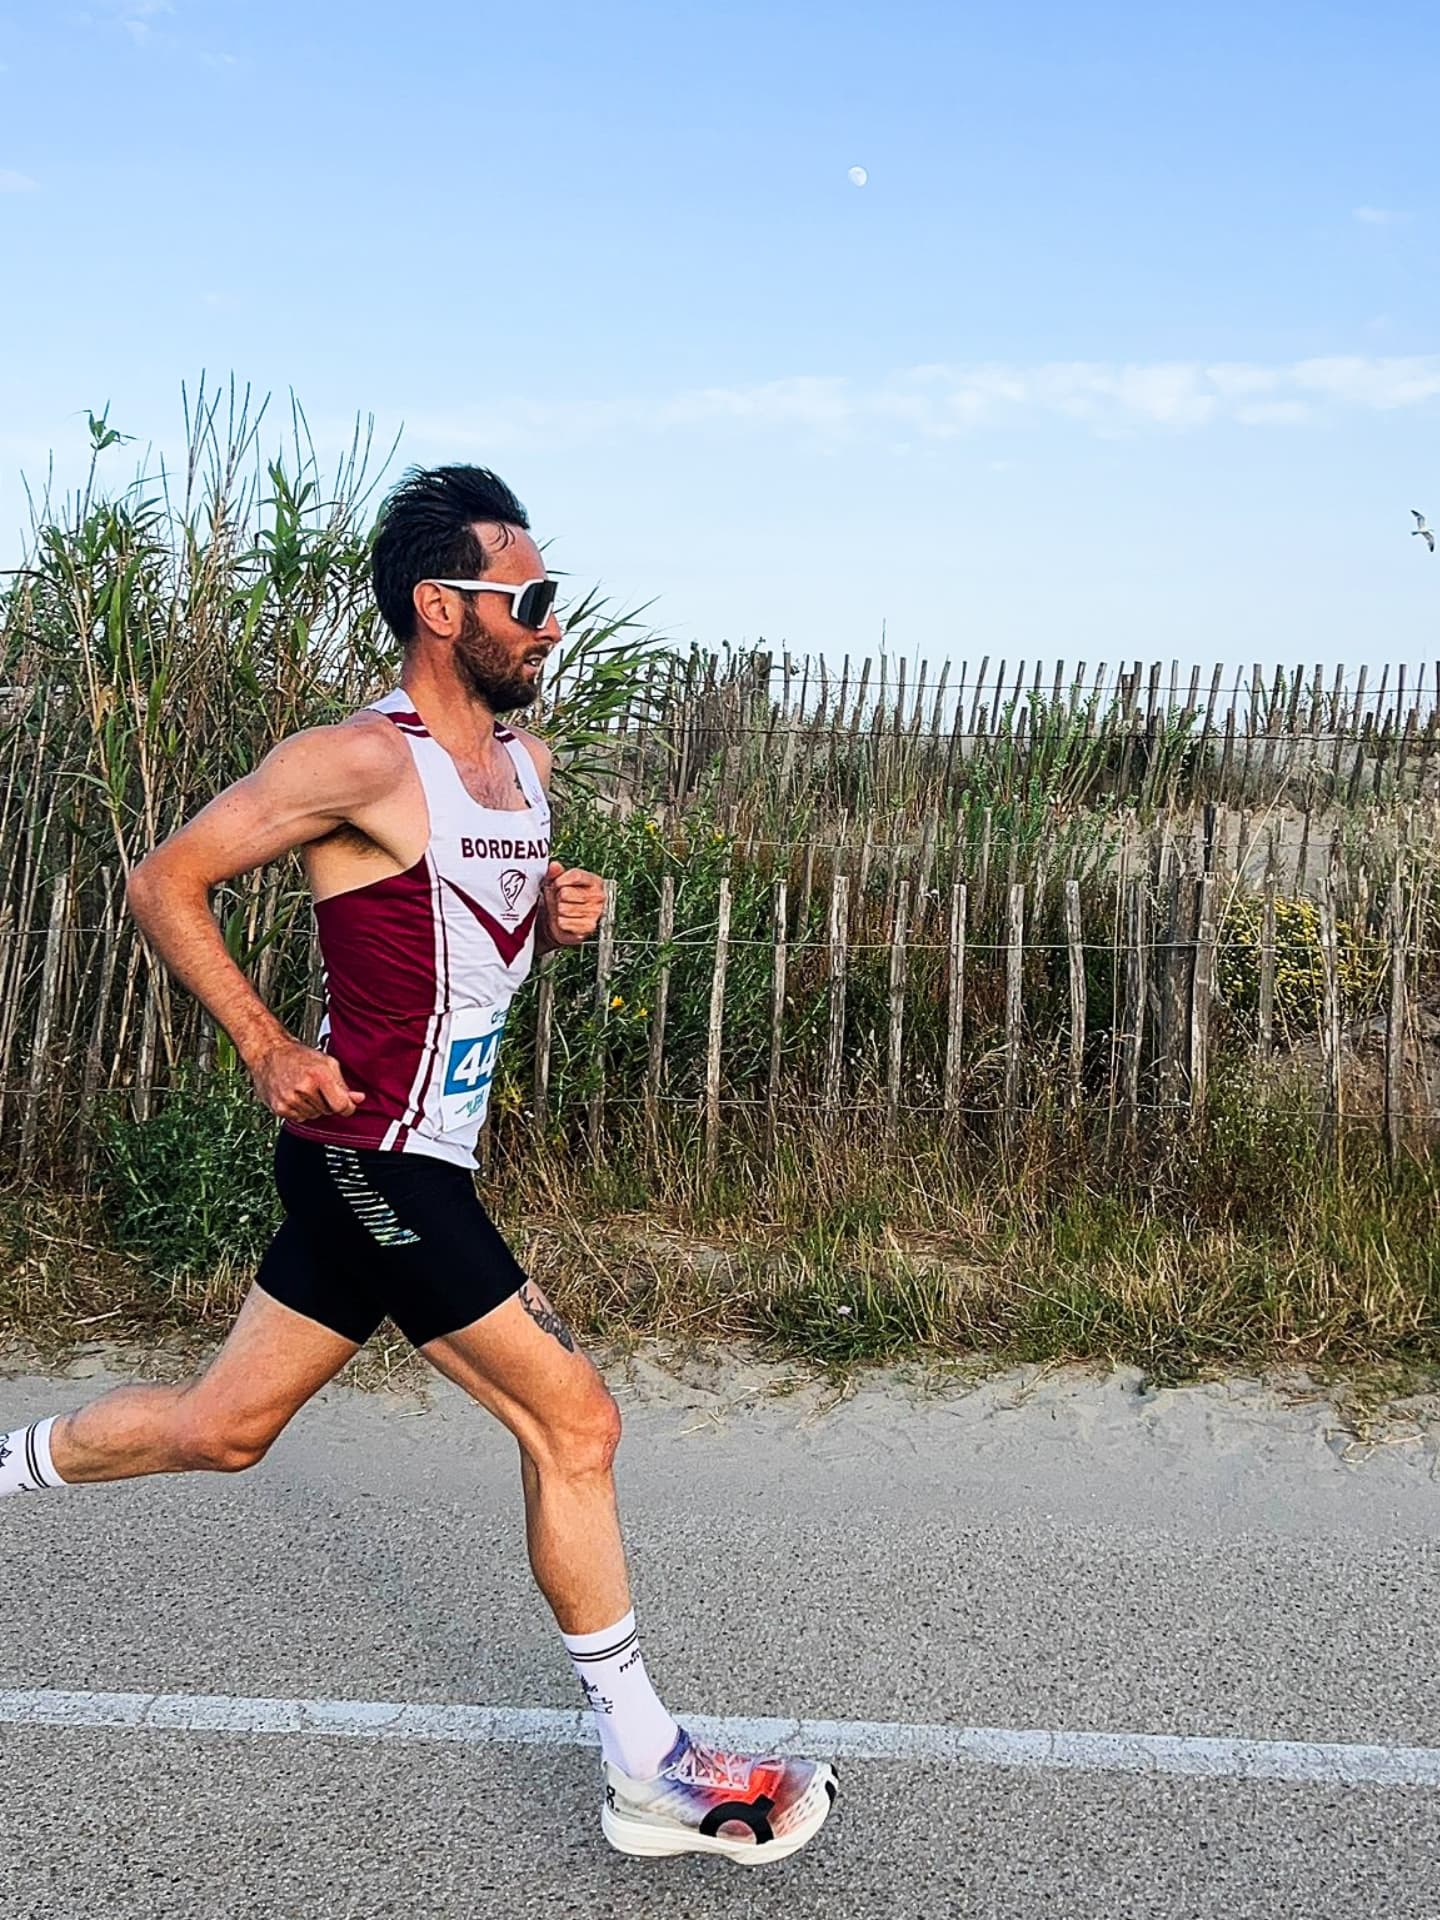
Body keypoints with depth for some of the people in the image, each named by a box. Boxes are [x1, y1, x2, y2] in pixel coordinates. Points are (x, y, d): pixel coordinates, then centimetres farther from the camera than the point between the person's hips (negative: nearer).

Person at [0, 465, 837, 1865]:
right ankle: (647, 1772, 8)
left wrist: (558, 919, 1)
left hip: (399, 1166, 9)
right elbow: (164, 884, -12)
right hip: (372, 1158, -9)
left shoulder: (524, 763, 10)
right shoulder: (363, 763, -17)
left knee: (223, 1426, 19)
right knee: (573, 1420, -5)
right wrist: (269, 1049, -15)